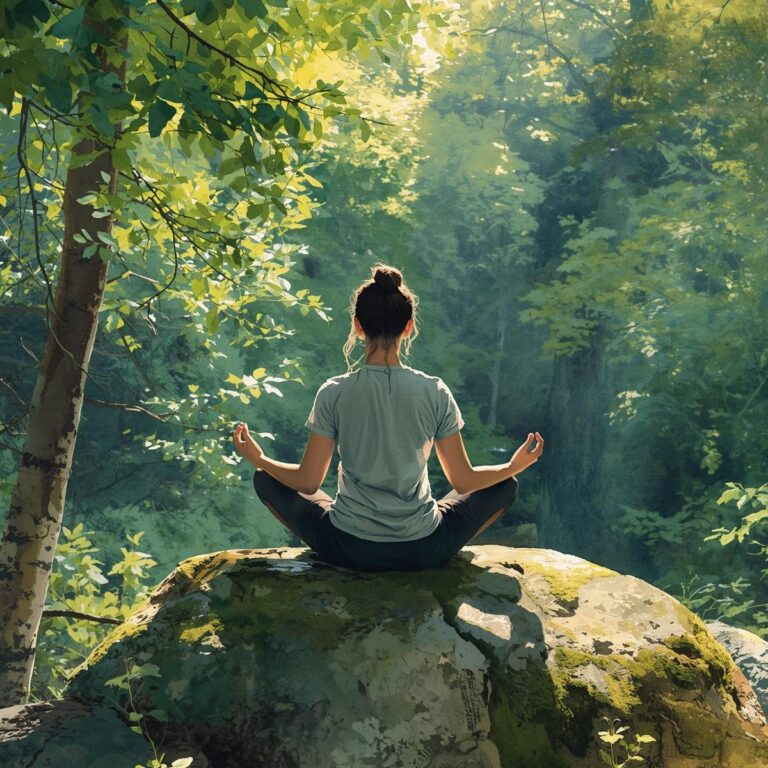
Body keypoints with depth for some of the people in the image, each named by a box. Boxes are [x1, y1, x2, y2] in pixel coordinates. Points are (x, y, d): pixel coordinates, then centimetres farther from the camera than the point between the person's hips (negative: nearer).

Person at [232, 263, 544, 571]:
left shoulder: (333, 393, -10)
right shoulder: (435, 392, -10)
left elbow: (307, 482, -6)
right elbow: (464, 481, -3)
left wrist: (259, 460, 13)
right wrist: (515, 466, 15)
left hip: (347, 550, 0)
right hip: (423, 552, 1)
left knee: (266, 480, 20)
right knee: (505, 487, 22)